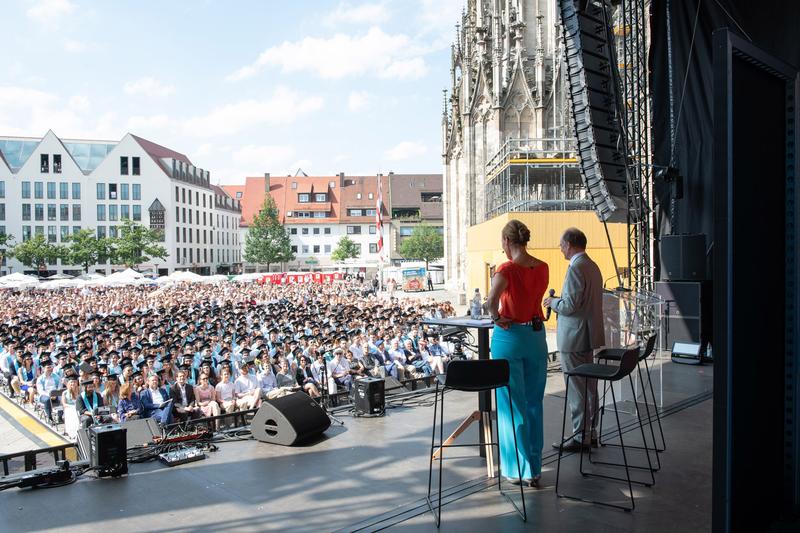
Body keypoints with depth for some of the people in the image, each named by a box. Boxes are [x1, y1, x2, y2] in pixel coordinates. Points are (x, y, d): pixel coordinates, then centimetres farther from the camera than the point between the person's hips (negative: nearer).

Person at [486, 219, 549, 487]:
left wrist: (496, 318, -16)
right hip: (536, 334, 6)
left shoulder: (507, 269, -16)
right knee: (534, 403, 14)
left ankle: (519, 468, 13)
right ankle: (534, 468, 23)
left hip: (509, 337, -6)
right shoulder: (543, 268, 3)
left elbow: (492, 299, -31)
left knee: (511, 405, 5)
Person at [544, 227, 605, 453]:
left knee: (577, 389, -2)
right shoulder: (592, 266, 13)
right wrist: (559, 301, 18)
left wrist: (552, 302, -4)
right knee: (589, 387, 15)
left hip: (574, 338, -10)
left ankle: (581, 437, 6)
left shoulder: (576, 268, -18)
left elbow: (570, 305, -22)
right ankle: (591, 433, 25)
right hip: (589, 335, 10)